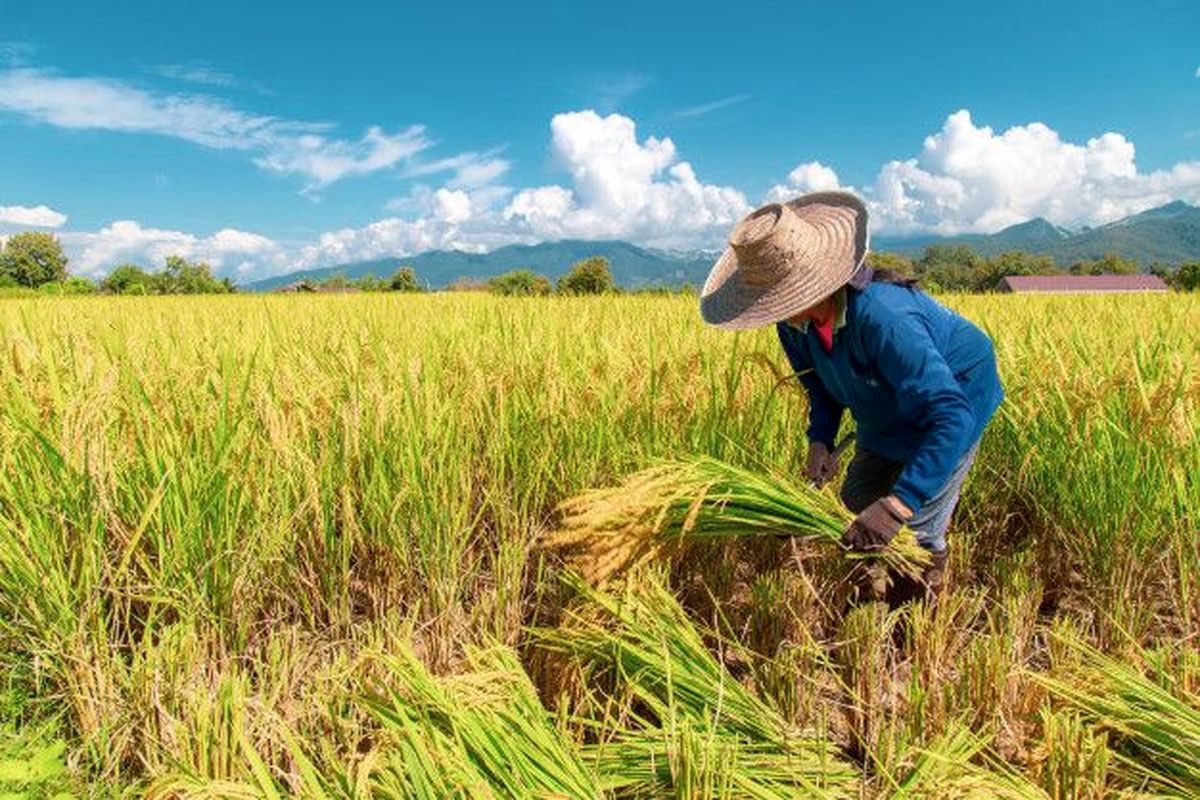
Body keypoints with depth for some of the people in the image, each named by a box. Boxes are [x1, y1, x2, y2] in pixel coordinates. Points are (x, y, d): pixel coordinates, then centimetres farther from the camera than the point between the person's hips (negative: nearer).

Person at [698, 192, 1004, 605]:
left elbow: (951, 414, -45)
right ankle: (872, 605, 32)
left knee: (917, 529, -8)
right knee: (855, 509, 9)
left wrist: (898, 504, -51)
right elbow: (822, 382, 2)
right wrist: (820, 438, -17)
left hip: (954, 398, -7)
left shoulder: (883, 317, -43)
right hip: (887, 420, 7)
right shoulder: (795, 323, -18)